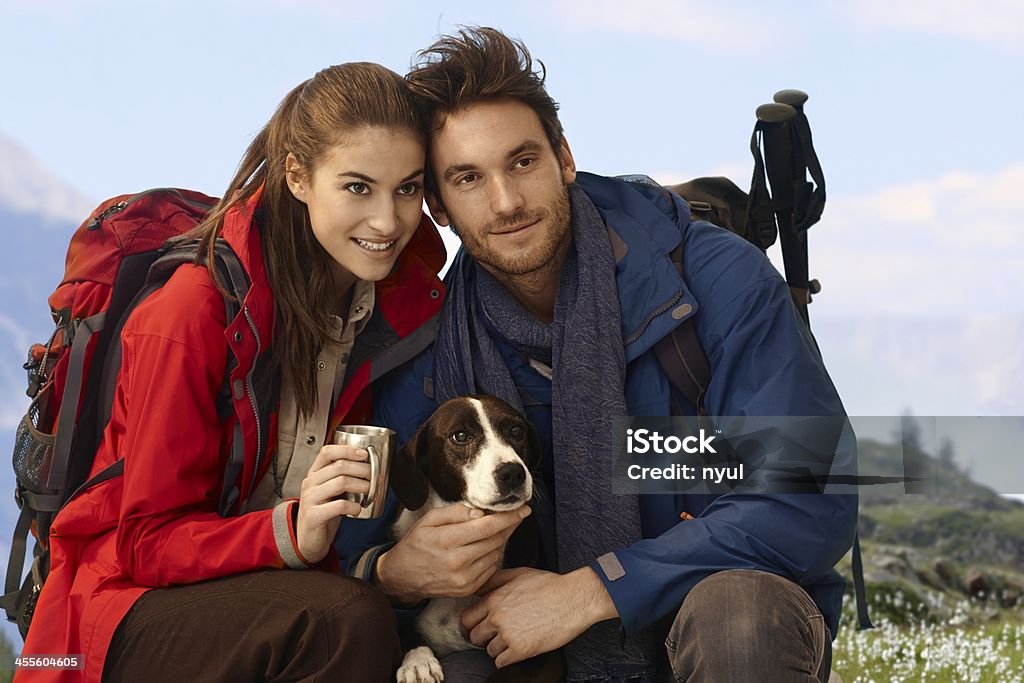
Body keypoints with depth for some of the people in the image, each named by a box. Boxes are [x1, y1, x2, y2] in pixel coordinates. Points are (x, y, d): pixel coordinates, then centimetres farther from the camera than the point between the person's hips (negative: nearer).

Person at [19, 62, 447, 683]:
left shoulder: (408, 300, -2)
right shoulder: (196, 312, -18)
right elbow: (149, 542, -14)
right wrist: (292, 534, -32)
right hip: (139, 603, -4)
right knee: (348, 622, -32)